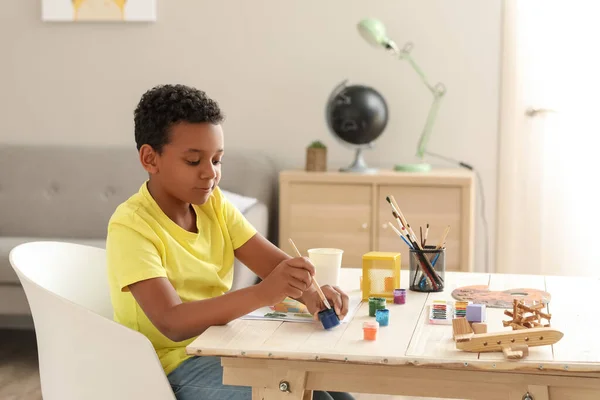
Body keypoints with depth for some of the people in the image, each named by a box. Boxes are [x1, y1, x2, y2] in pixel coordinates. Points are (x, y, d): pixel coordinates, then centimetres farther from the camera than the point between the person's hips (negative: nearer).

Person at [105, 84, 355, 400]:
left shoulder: (214, 204, 3)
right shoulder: (131, 227, -19)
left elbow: (277, 263, -4)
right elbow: (173, 323, -30)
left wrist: (309, 293, -28)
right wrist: (262, 294, -42)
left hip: (224, 347, 7)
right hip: (176, 364, -7)